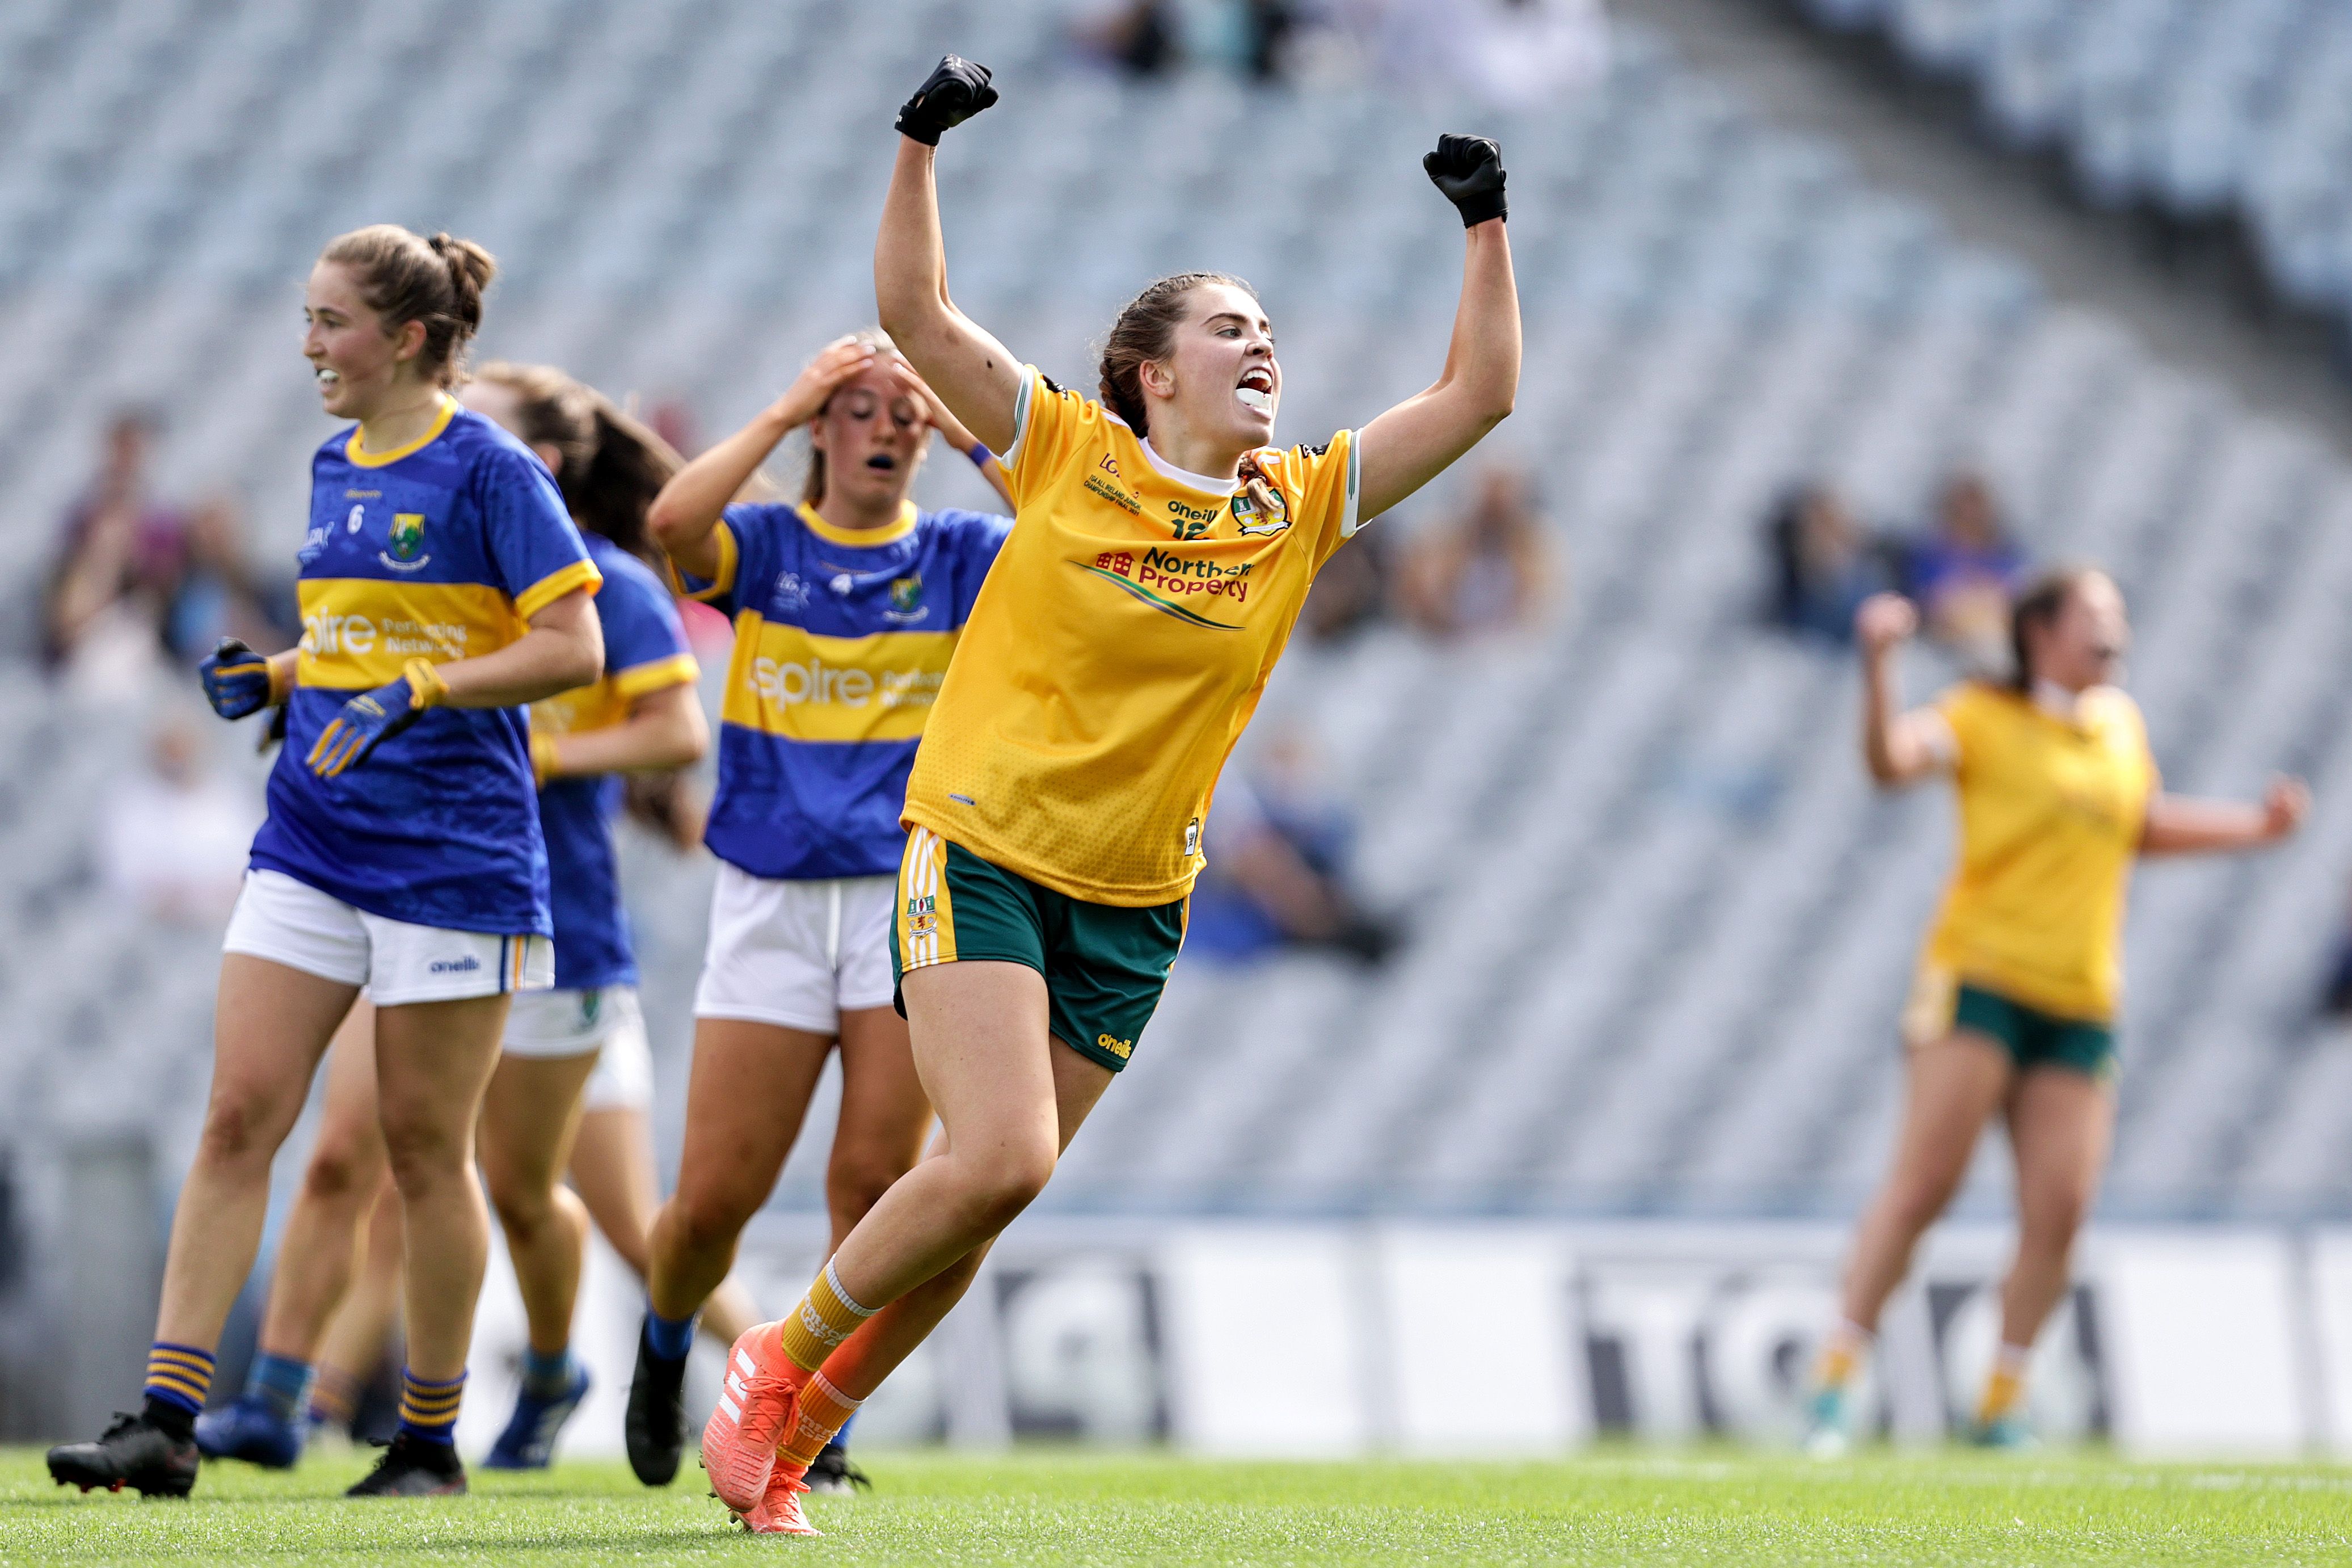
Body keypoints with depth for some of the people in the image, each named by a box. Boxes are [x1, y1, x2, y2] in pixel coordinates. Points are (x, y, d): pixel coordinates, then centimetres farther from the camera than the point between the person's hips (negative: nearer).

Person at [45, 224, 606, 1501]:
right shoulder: (334, 470, 13)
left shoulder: (487, 470, -9)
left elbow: (572, 648, -13)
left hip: (452, 856, -7)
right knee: (237, 1117, -4)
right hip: (310, 848, 7)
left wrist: (417, 690, -23)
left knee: (422, 1146, 1)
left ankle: (431, 1443, 13)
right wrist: (276, 677, 6)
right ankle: (165, 1421, -7)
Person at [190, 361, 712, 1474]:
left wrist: (539, 758, -19)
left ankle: (551, 1376, 34)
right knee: (340, 1157, -8)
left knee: (520, 1189, 7)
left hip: (549, 929, -5)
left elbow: (679, 732, -13)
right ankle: (275, 1403, -11)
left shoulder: (611, 587, -7)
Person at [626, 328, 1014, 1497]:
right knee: (716, 1195, -2)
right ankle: (664, 1346, 30)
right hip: (771, 904, 0)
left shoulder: (959, 559, 8)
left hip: (912, 900, 0)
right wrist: (783, 412, -12)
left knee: (877, 1180, -9)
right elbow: (673, 522, -18)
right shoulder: (762, 547, 5)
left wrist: (982, 442, -9)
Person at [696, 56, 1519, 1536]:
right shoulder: (1066, 454, -1)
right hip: (983, 848, -4)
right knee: (1000, 1160, -20)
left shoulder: (1301, 507, 8)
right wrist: (921, 144, -15)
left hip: (1132, 905, 4)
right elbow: (917, 311, -6)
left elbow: (1478, 395, 8)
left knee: (984, 1198, 3)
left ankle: (795, 1435, 19)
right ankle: (779, 1359, 1)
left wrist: (1488, 224, 1)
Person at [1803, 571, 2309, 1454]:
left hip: (2082, 1003, 5)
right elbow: (1894, 759, -21)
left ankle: (2001, 1408, 8)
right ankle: (1835, 1382, -6)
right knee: (1922, 1186, -11)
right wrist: (1878, 668, -37)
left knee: (2059, 1210, -3)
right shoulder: (1986, 718, -3)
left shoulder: (2121, 722, 16)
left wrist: (2254, 827, 26)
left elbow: (2143, 829, 33)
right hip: (1982, 976, -5)